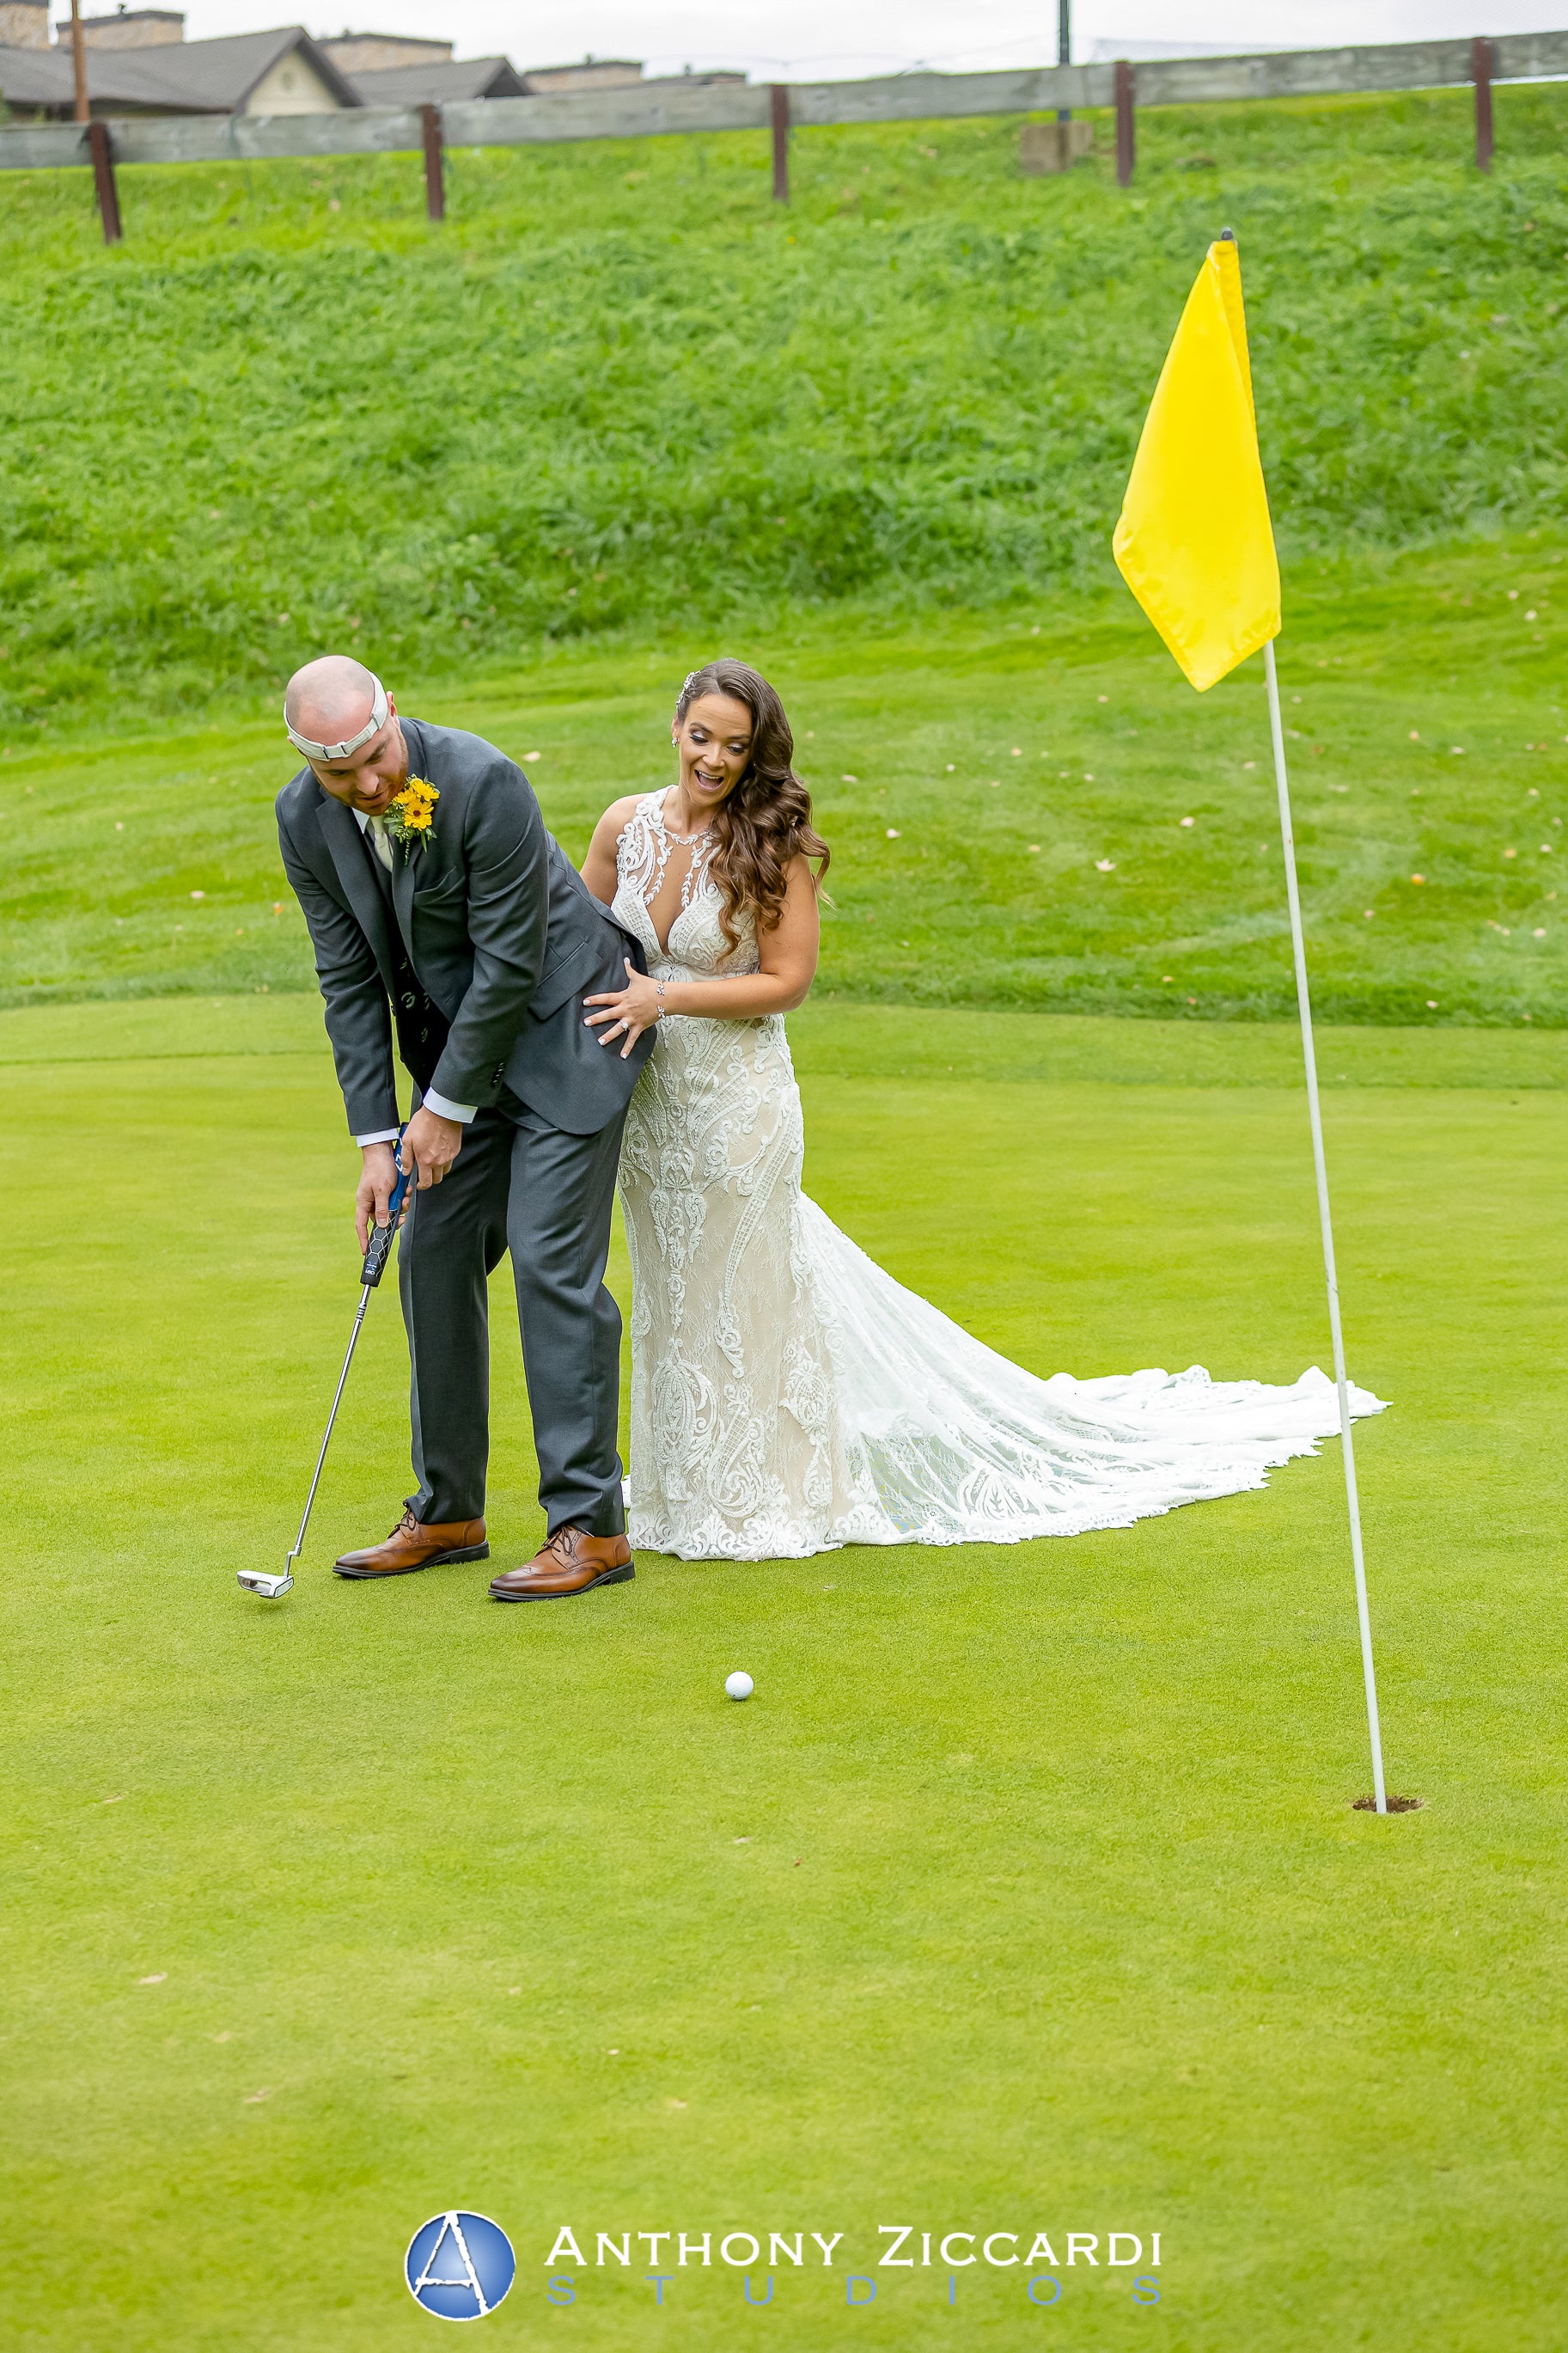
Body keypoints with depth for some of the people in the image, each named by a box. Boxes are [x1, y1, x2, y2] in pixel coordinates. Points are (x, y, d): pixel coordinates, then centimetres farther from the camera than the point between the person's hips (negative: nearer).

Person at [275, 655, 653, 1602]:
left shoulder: (484, 783, -27)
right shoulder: (305, 820, -7)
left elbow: (511, 964, -22)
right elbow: (349, 981, -1)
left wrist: (446, 1108, -15)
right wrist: (376, 1140, -5)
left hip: (563, 1030, -7)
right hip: (465, 1045, 7)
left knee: (551, 1260, -13)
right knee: (434, 1254, 6)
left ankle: (592, 1525, -9)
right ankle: (448, 1513, 17)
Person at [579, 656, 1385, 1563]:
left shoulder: (771, 844, -15)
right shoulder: (627, 824, -4)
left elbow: (786, 981, -15)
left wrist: (667, 997, -23)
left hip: (735, 1101, -5)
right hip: (644, 1099, 5)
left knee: (746, 1295, 7)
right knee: (673, 1296, 18)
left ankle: (768, 1496, 24)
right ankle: (690, 1492, 35)